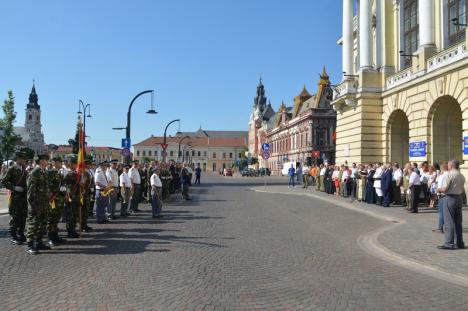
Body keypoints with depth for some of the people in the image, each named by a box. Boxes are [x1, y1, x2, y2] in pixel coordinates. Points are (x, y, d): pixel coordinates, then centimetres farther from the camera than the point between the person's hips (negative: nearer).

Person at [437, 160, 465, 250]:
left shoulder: (450, 175, -13)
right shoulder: (462, 176, 10)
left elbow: (444, 189, -16)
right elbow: (462, 190, 16)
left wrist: (439, 189, 3)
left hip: (450, 198, -7)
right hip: (459, 198, 7)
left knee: (448, 222, -4)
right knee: (458, 222, 14)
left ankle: (448, 243, -4)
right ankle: (459, 243, 21)